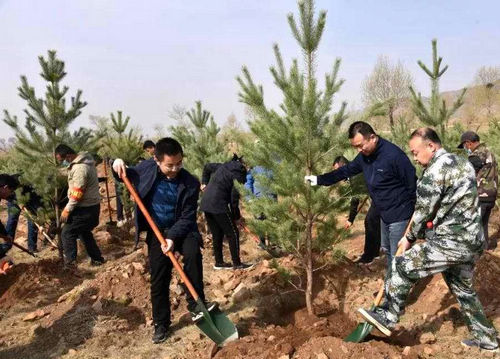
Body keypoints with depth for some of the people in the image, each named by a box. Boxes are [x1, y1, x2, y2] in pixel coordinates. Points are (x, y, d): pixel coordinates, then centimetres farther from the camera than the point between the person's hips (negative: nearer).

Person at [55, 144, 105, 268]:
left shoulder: (79, 168, -24)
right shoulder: (83, 161, 9)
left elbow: (77, 193, -24)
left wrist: (67, 209, -15)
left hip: (85, 208, -10)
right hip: (90, 205, 10)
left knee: (67, 233, -1)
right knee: (84, 232, 21)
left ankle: (70, 262, 4)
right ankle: (97, 259, 27)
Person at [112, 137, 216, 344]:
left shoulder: (190, 184, -20)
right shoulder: (147, 167, -11)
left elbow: (187, 218, -17)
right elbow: (129, 175, 11)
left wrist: (172, 237, -29)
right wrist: (119, 166, -11)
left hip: (181, 230, -2)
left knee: (193, 253, -34)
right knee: (158, 281, 6)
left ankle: (195, 305, -20)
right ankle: (161, 324, 24)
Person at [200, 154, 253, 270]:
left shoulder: (224, 166, 15)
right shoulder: (238, 174, -9)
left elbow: (207, 167, 29)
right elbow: (234, 197, -11)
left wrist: (204, 183, 33)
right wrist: (236, 215, 0)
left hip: (206, 204, 9)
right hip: (218, 205, -9)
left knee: (217, 234, 16)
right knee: (233, 234, 2)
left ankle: (219, 262, 23)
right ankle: (237, 264, 6)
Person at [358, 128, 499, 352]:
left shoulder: (435, 171, -15)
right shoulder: (461, 162, 15)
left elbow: (423, 212, -10)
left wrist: (410, 238, 4)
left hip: (452, 243, -10)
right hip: (473, 241, 10)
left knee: (403, 266, -3)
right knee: (463, 289, 23)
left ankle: (388, 317, 6)